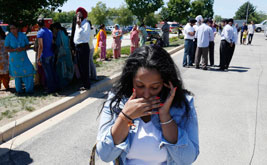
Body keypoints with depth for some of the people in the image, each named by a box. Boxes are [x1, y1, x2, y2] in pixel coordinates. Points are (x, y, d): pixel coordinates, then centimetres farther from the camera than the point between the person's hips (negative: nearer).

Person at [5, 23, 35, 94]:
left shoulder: (23, 35, -1)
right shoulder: (8, 37, -6)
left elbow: (28, 46, 4)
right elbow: (6, 48, -5)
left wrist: (23, 48, -17)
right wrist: (15, 50, -21)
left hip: (23, 58, 1)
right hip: (14, 59, -1)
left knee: (29, 72, -9)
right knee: (17, 74, 6)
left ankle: (29, 89, 3)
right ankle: (19, 90, 21)